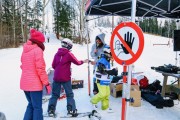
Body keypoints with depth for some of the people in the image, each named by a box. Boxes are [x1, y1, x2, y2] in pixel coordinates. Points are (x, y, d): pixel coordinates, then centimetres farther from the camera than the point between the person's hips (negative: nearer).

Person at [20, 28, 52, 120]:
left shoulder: (25, 50, 10)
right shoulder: (38, 50, -14)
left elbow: (23, 66, 16)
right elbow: (40, 69, -17)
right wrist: (46, 83, -12)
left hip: (24, 83, 8)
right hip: (35, 84, -8)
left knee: (31, 104, 22)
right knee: (37, 107, 4)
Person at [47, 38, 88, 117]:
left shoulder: (57, 54, 6)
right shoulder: (69, 54, -8)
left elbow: (53, 65, 9)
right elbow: (77, 62, -2)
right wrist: (83, 61, 17)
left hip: (56, 78, 4)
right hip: (65, 78, -4)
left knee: (55, 95, 14)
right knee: (69, 94, 9)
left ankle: (51, 110, 11)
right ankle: (71, 110, 6)